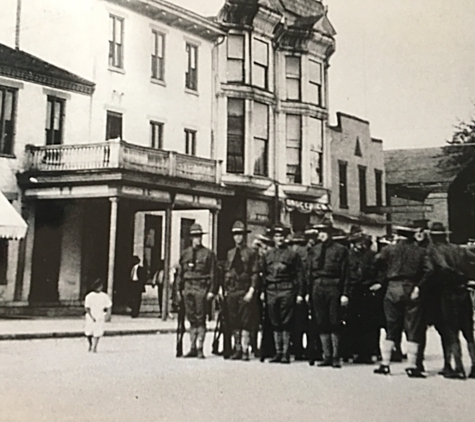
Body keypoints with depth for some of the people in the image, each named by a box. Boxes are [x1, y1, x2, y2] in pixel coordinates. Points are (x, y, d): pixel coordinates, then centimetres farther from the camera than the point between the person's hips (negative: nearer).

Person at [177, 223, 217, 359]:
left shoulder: (208, 254, 1)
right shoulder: (185, 254, 12)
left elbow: (213, 274, -1)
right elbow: (180, 273, 15)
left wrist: (212, 291, -8)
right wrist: (180, 289, 8)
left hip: (202, 288, -4)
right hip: (188, 288, 4)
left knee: (201, 319, -4)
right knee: (191, 319, 8)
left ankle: (199, 349, 0)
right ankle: (193, 348, 13)